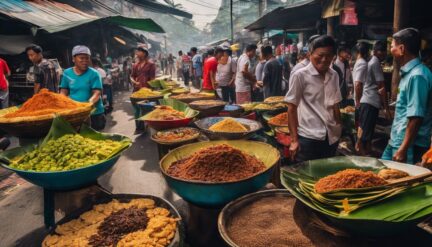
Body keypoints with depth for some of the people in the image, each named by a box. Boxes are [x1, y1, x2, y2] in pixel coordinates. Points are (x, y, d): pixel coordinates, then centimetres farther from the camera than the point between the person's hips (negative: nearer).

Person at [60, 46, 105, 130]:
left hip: (94, 114, -3)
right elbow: (63, 92, 8)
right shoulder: (67, 73, 6)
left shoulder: (93, 74, -5)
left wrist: (89, 103, -31)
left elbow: (97, 93, -13)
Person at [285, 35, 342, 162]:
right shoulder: (300, 76, -9)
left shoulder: (334, 76, 7)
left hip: (331, 137, 6)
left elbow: (335, 105, 15)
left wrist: (339, 130, 12)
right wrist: (294, 140, -8)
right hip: (308, 138, -5)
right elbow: (292, 108, -7)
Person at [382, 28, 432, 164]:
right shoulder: (409, 73, 10)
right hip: (397, 140, 9)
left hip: (409, 144, -9)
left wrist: (403, 149, -22)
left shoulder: (417, 76, -19)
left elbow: (416, 117, -23)